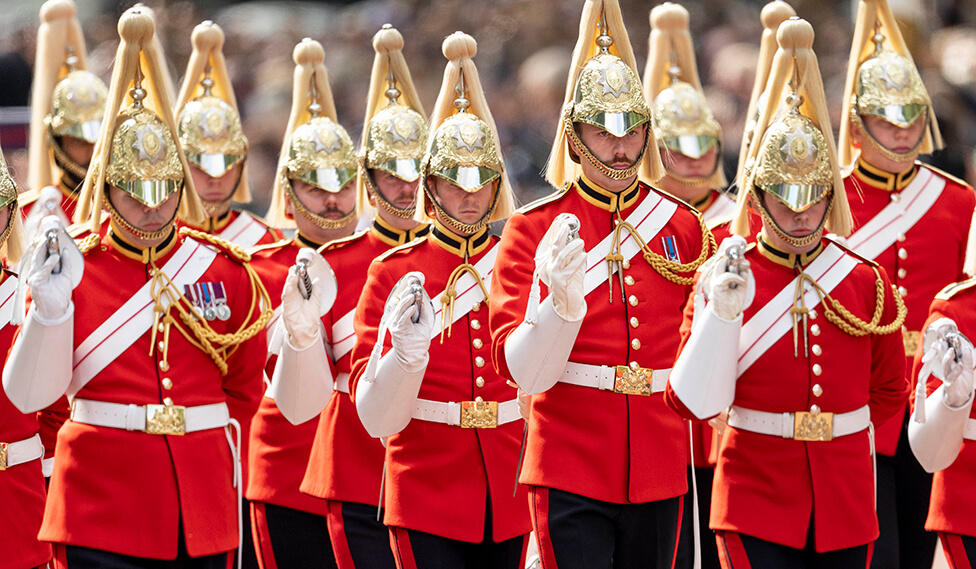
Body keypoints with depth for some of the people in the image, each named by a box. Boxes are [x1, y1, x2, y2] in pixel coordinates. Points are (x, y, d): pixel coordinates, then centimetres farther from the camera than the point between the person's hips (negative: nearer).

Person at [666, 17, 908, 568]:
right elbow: (693, 403, -10)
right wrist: (721, 313, -19)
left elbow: (888, 394, 17)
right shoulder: (723, 279, -2)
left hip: (846, 511, 3)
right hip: (756, 510, -3)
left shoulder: (868, 284, 3)